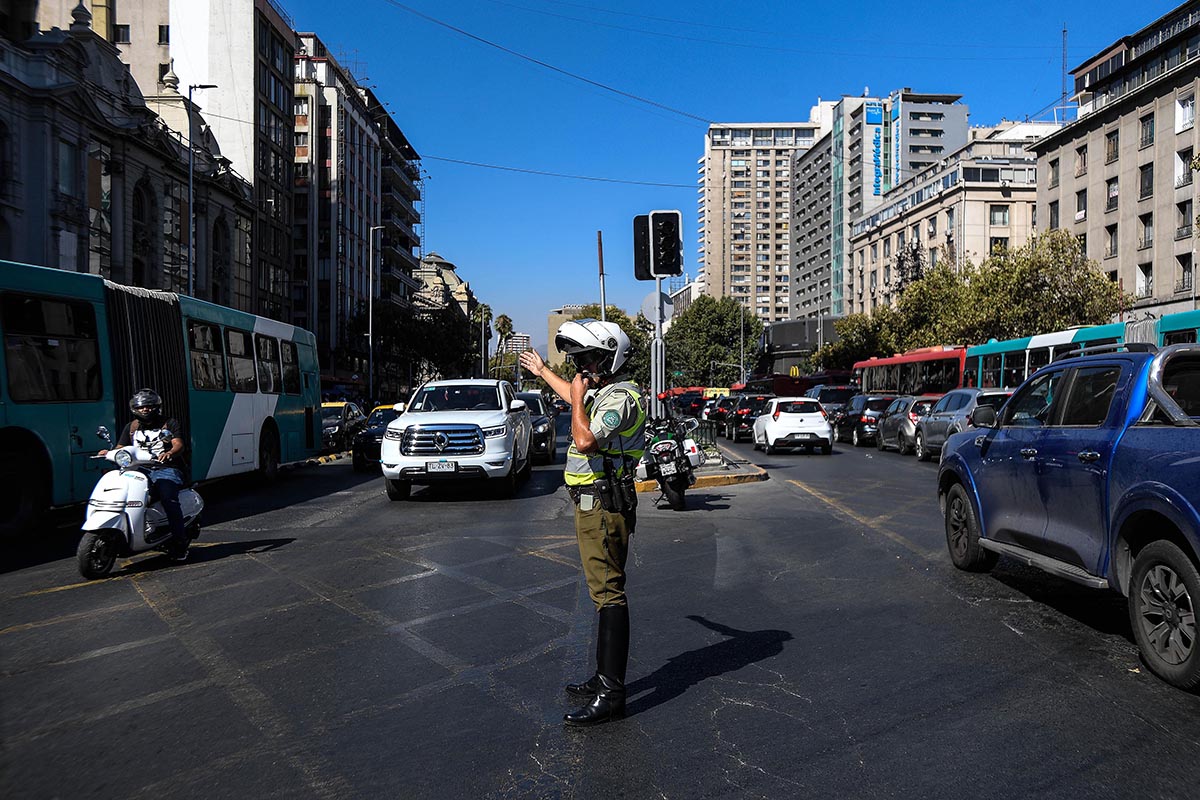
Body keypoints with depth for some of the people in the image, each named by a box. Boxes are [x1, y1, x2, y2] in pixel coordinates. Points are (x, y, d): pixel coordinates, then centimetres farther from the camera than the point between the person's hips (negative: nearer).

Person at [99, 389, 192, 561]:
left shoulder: (170, 423, 10)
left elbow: (179, 445, -4)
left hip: (166, 469, -4)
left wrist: (169, 453, -28)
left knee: (168, 497, -30)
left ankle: (180, 541, -28)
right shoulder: (131, 428, 21)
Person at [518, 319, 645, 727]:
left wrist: (578, 397, -14)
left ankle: (610, 694, -8)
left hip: (604, 506, -11)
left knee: (609, 593, -10)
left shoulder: (620, 398, -16)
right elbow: (577, 401, 39)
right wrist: (543, 372, 52)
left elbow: (585, 439, -29)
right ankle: (604, 677, 24)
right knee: (604, 590, 14)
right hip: (593, 505, 11)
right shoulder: (601, 393, 15)